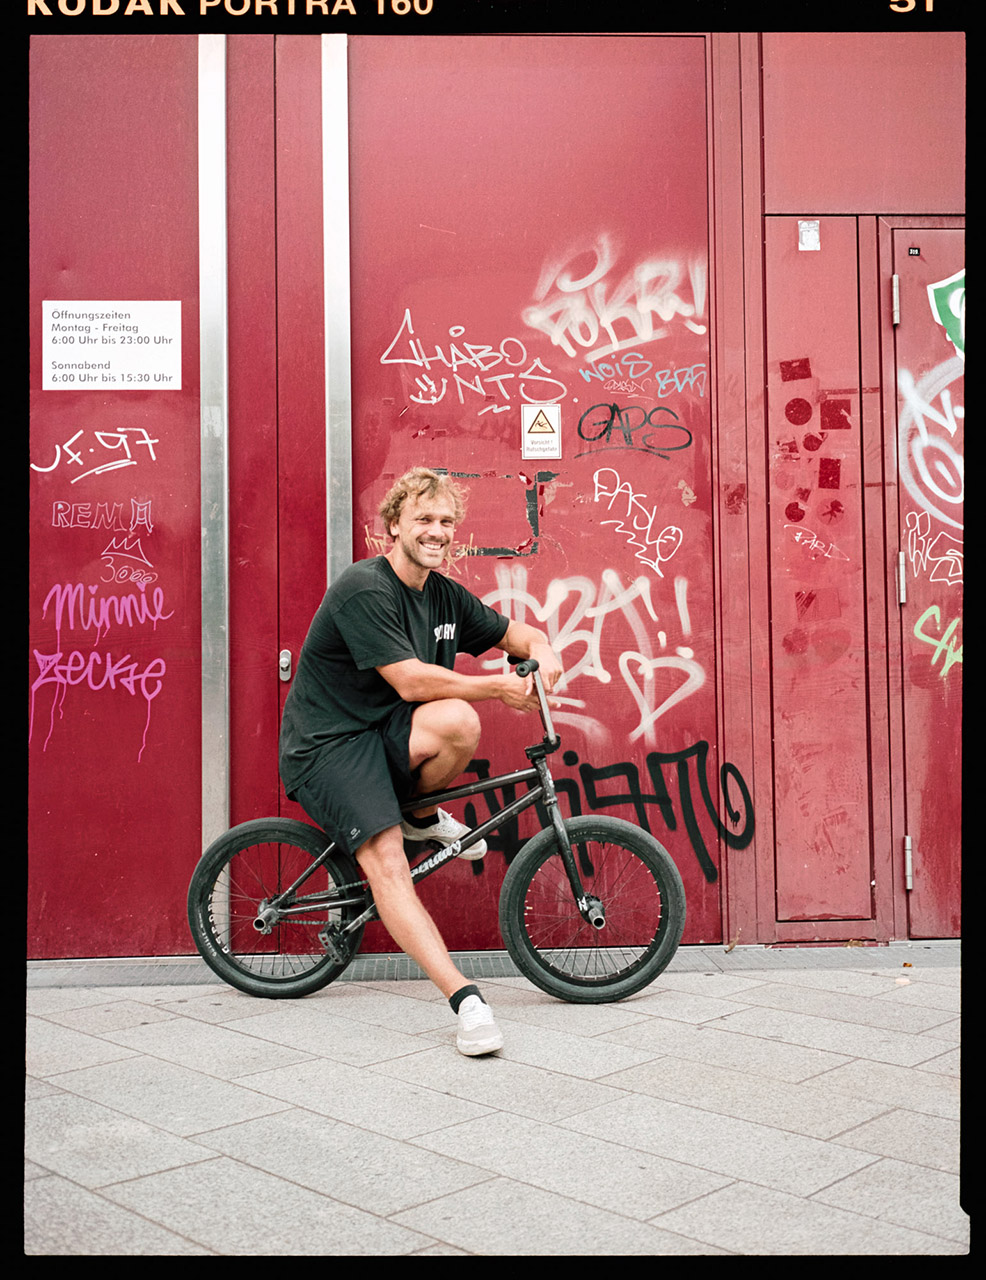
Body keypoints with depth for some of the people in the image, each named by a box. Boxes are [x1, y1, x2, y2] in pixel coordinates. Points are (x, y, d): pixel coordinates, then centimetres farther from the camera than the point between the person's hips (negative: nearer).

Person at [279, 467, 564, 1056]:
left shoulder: (446, 594, 5)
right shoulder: (363, 589, -17)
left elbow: (519, 633, 17)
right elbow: (411, 681, -23)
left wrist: (544, 655, -7)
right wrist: (501, 686, -18)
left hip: (386, 733, 6)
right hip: (328, 744, -5)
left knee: (459, 721, -28)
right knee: (387, 863, -23)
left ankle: (423, 817, 1)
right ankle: (464, 996, -24)